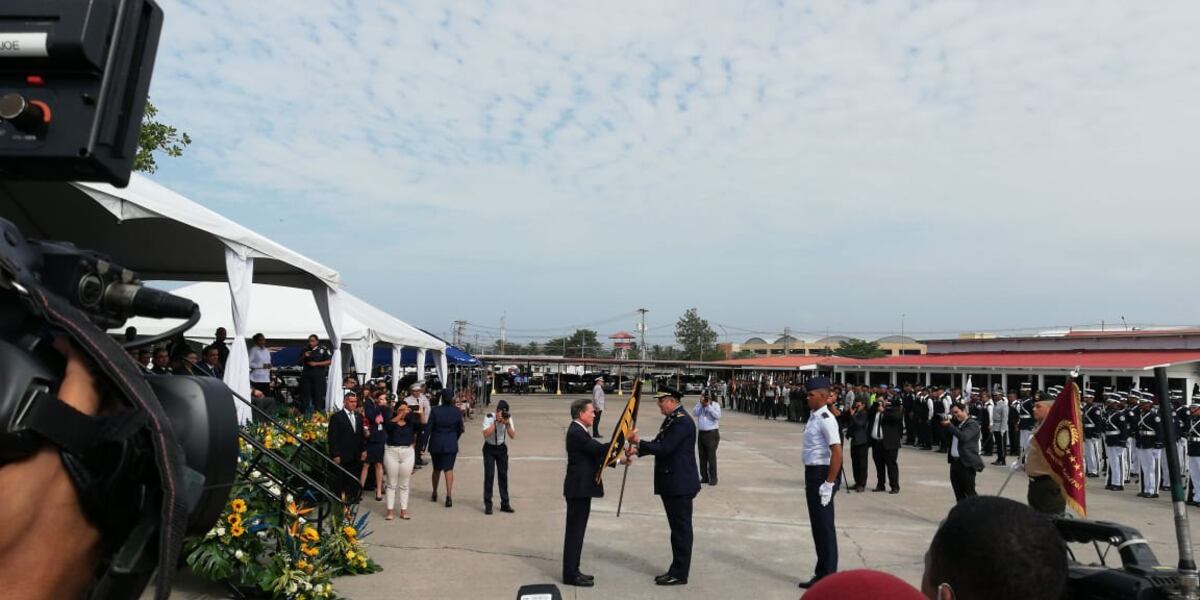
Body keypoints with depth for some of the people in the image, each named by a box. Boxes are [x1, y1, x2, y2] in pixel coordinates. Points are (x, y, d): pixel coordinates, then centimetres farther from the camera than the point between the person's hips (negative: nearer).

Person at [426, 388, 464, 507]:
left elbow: (428, 428, -8)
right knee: (449, 469, 2)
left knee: (436, 469, 17)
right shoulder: (457, 411, -7)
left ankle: (434, 494, 30)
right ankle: (449, 495, -10)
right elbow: (460, 429, 2)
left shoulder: (435, 411, -11)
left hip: (436, 444, 0)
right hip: (451, 445, 0)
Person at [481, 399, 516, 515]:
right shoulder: (489, 417, -18)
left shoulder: (508, 418, -9)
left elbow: (513, 436, -14)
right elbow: (486, 434, -30)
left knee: (503, 475, 7)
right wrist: (496, 422, -32)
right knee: (489, 475, -7)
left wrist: (507, 423, -27)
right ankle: (488, 505, 2)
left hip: (502, 448, 3)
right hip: (489, 448, -3)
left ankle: (505, 504, 17)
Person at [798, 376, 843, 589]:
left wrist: (829, 484, -23)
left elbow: (837, 453, -24)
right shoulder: (814, 416, 10)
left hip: (822, 475, -10)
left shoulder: (826, 419, -19)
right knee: (817, 526, 17)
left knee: (824, 526, 1)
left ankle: (828, 578, 13)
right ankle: (822, 573, 29)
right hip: (812, 474, 10)